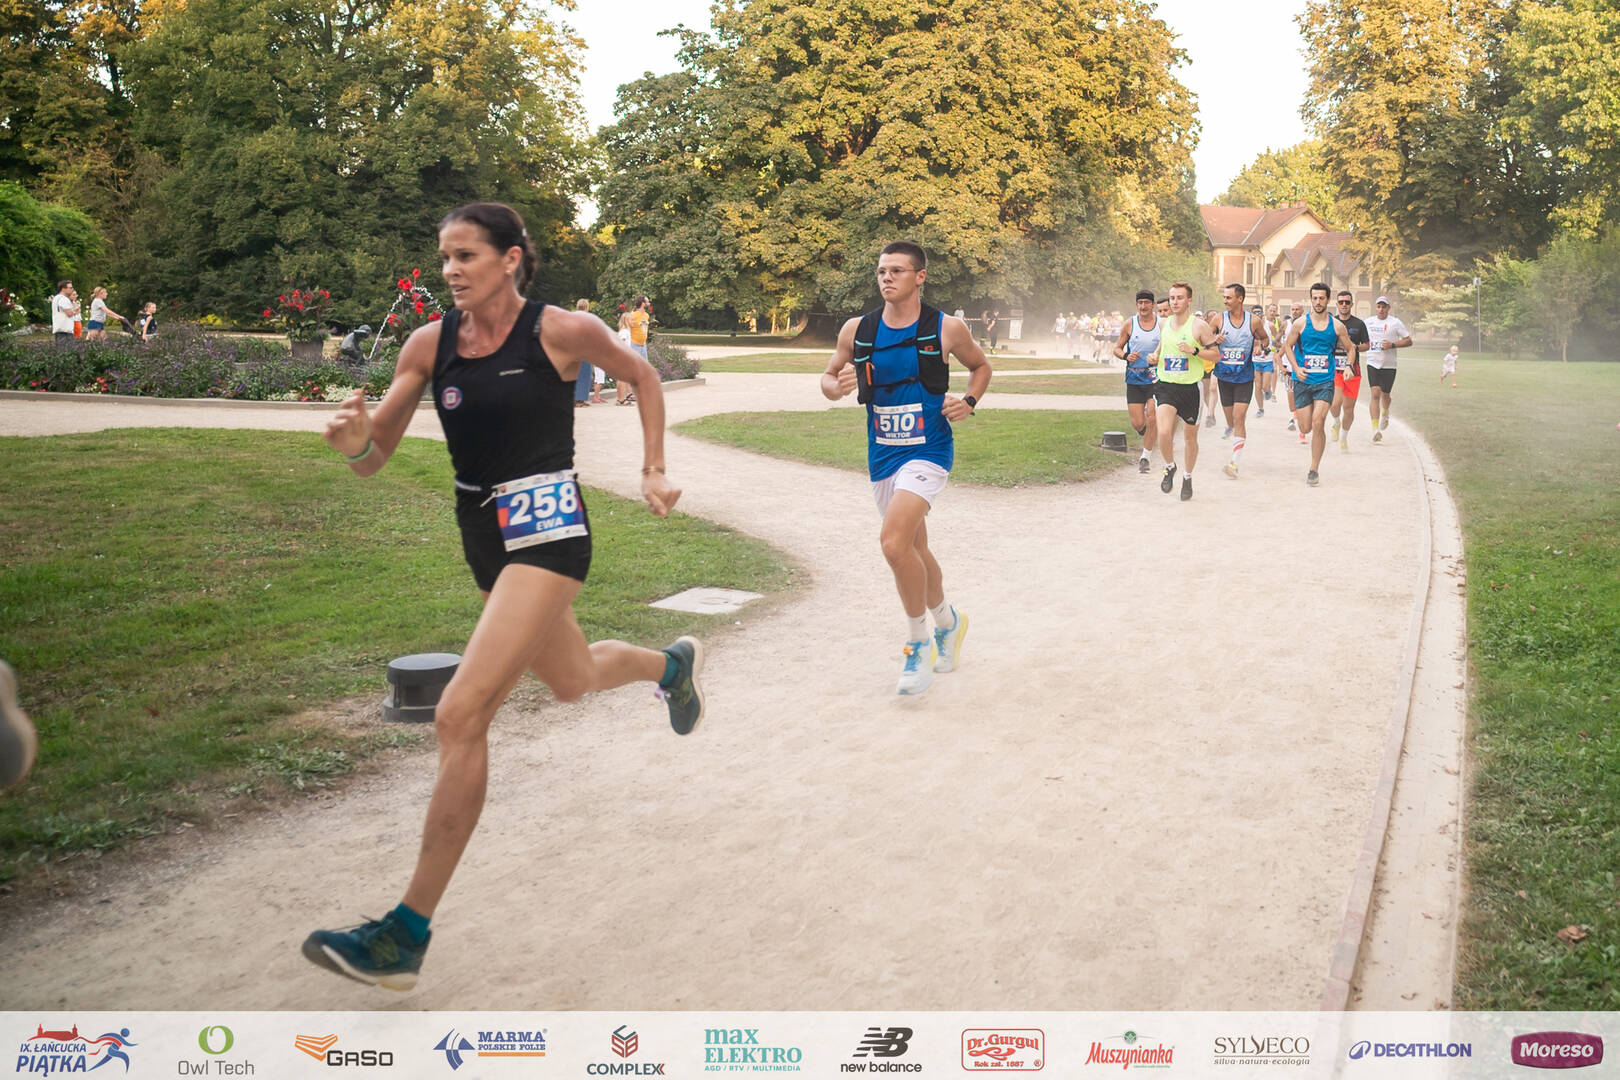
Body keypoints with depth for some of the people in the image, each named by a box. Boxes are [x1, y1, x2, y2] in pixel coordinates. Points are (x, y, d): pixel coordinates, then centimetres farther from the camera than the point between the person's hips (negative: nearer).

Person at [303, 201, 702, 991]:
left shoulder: (561, 331, -10)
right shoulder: (429, 345, 1)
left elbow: (642, 376, 9)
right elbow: (375, 458, 0)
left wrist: (653, 472, 5)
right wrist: (354, 440, -23)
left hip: (547, 528, -7)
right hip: (484, 533, 7)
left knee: (460, 714, -18)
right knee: (570, 681, 28)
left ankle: (408, 933, -11)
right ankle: (671, 665, 63)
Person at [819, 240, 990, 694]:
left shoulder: (947, 329, -7)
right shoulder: (857, 330, 0)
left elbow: (981, 367, 11)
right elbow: (828, 377, 11)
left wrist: (969, 401, -7)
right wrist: (838, 387, -13)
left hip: (928, 452, -5)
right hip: (882, 456, 5)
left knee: (894, 541, -23)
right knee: (914, 549, 17)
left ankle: (919, 642, -4)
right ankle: (947, 622, 43)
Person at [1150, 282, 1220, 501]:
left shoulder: (1199, 326, -7)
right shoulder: (1164, 324, 7)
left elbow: (1215, 354, -5)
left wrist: (1194, 350, -20)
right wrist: (1156, 356, 7)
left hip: (1190, 388, -2)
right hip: (1166, 386, 2)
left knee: (1191, 437, 11)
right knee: (1164, 433, -18)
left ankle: (1187, 477, 33)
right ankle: (1170, 468, 10)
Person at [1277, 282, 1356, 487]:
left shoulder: (1337, 326, 3)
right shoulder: (1300, 323, 0)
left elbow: (1350, 349, 16)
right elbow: (1288, 346, 8)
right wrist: (1296, 368, -5)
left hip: (1325, 381, 0)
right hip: (1303, 381, 0)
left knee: (1318, 423, -16)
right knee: (1306, 428, 1)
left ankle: (1314, 470, -6)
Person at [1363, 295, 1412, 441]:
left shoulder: (1395, 323, -3)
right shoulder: (1369, 322, 8)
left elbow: (1408, 341, -2)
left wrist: (1392, 345, -15)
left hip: (1389, 365, -1)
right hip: (1373, 363, 1)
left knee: (1385, 394, 7)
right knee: (1375, 393, -12)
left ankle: (1385, 413, 43)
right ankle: (1375, 428, -14)